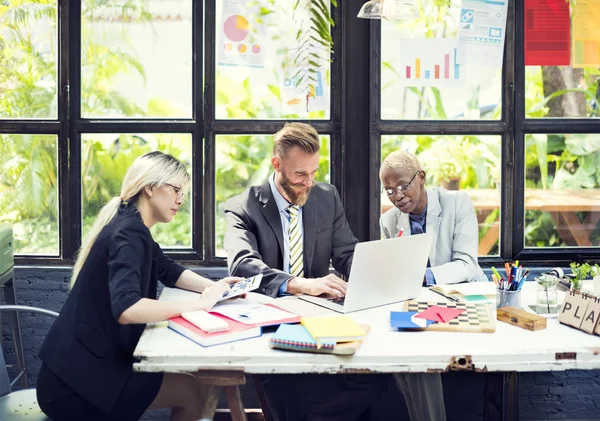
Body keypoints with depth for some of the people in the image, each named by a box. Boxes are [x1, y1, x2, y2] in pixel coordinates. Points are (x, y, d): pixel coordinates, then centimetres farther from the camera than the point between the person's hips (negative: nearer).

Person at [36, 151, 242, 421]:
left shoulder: (133, 227, 11)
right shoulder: (130, 232, -21)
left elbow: (170, 272, 22)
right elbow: (126, 309, -35)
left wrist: (214, 287, 2)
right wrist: (200, 304, -26)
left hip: (89, 363, 10)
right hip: (76, 381, -10)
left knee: (196, 381, 9)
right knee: (196, 391, -7)